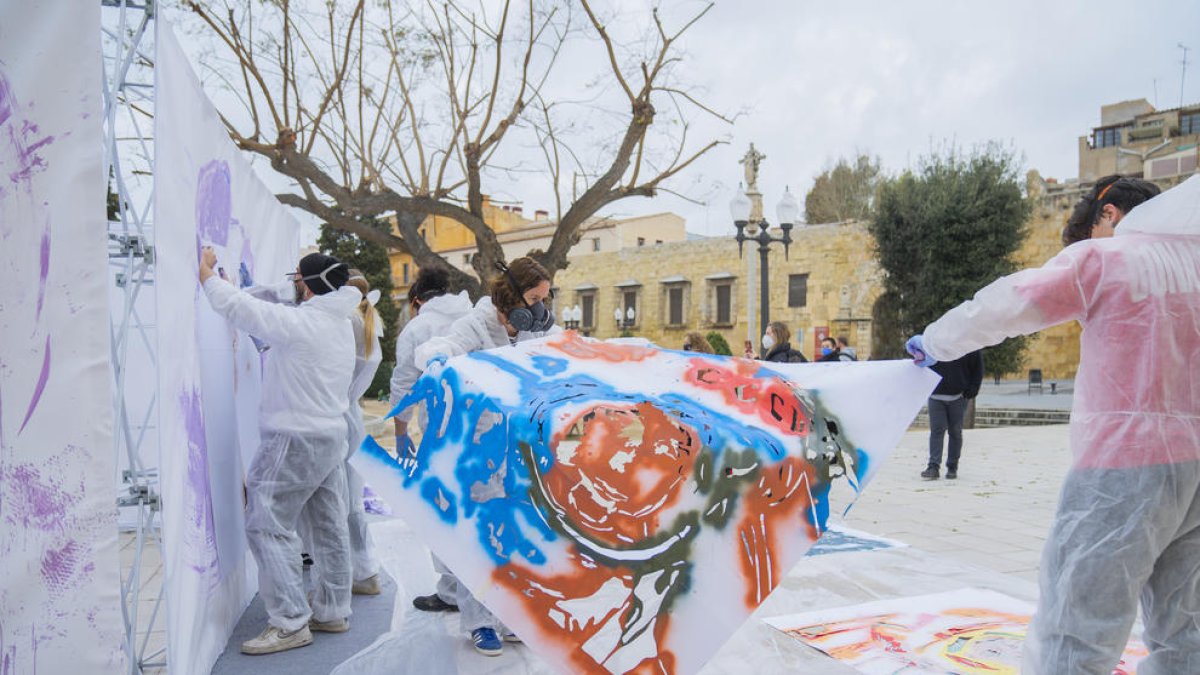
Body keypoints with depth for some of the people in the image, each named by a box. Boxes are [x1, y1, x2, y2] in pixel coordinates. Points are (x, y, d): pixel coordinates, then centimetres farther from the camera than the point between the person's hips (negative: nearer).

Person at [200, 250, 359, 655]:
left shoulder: (298, 323, -16)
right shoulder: (342, 325, 11)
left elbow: (237, 307, -15)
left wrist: (206, 273, 1)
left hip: (296, 440, -9)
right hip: (331, 436, 9)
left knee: (267, 525, -4)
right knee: (329, 527, 12)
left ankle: (290, 622, -3)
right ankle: (332, 612, 22)